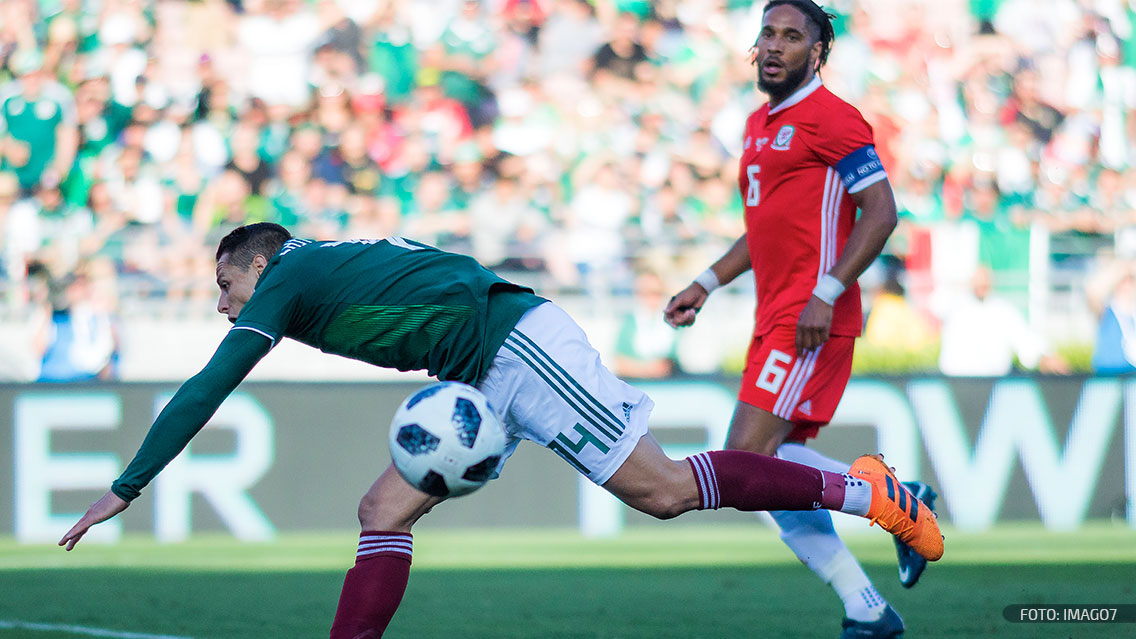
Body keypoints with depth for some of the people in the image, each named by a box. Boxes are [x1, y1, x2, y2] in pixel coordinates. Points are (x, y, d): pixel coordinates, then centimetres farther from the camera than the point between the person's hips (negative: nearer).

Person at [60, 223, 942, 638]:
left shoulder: (285, 282, -3)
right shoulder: (334, 271, 22)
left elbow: (204, 393, -9)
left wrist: (125, 490, -6)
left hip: (518, 342, -10)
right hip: (483, 381, 10)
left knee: (661, 490, -9)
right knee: (383, 513, 2)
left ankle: (864, 491, -3)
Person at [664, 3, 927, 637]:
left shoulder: (831, 118, -9)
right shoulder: (760, 125, 19)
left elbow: (881, 213, -15)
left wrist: (825, 295, -21)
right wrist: (706, 284, 22)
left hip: (813, 319, -10)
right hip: (777, 318, 10)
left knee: (750, 454, -18)